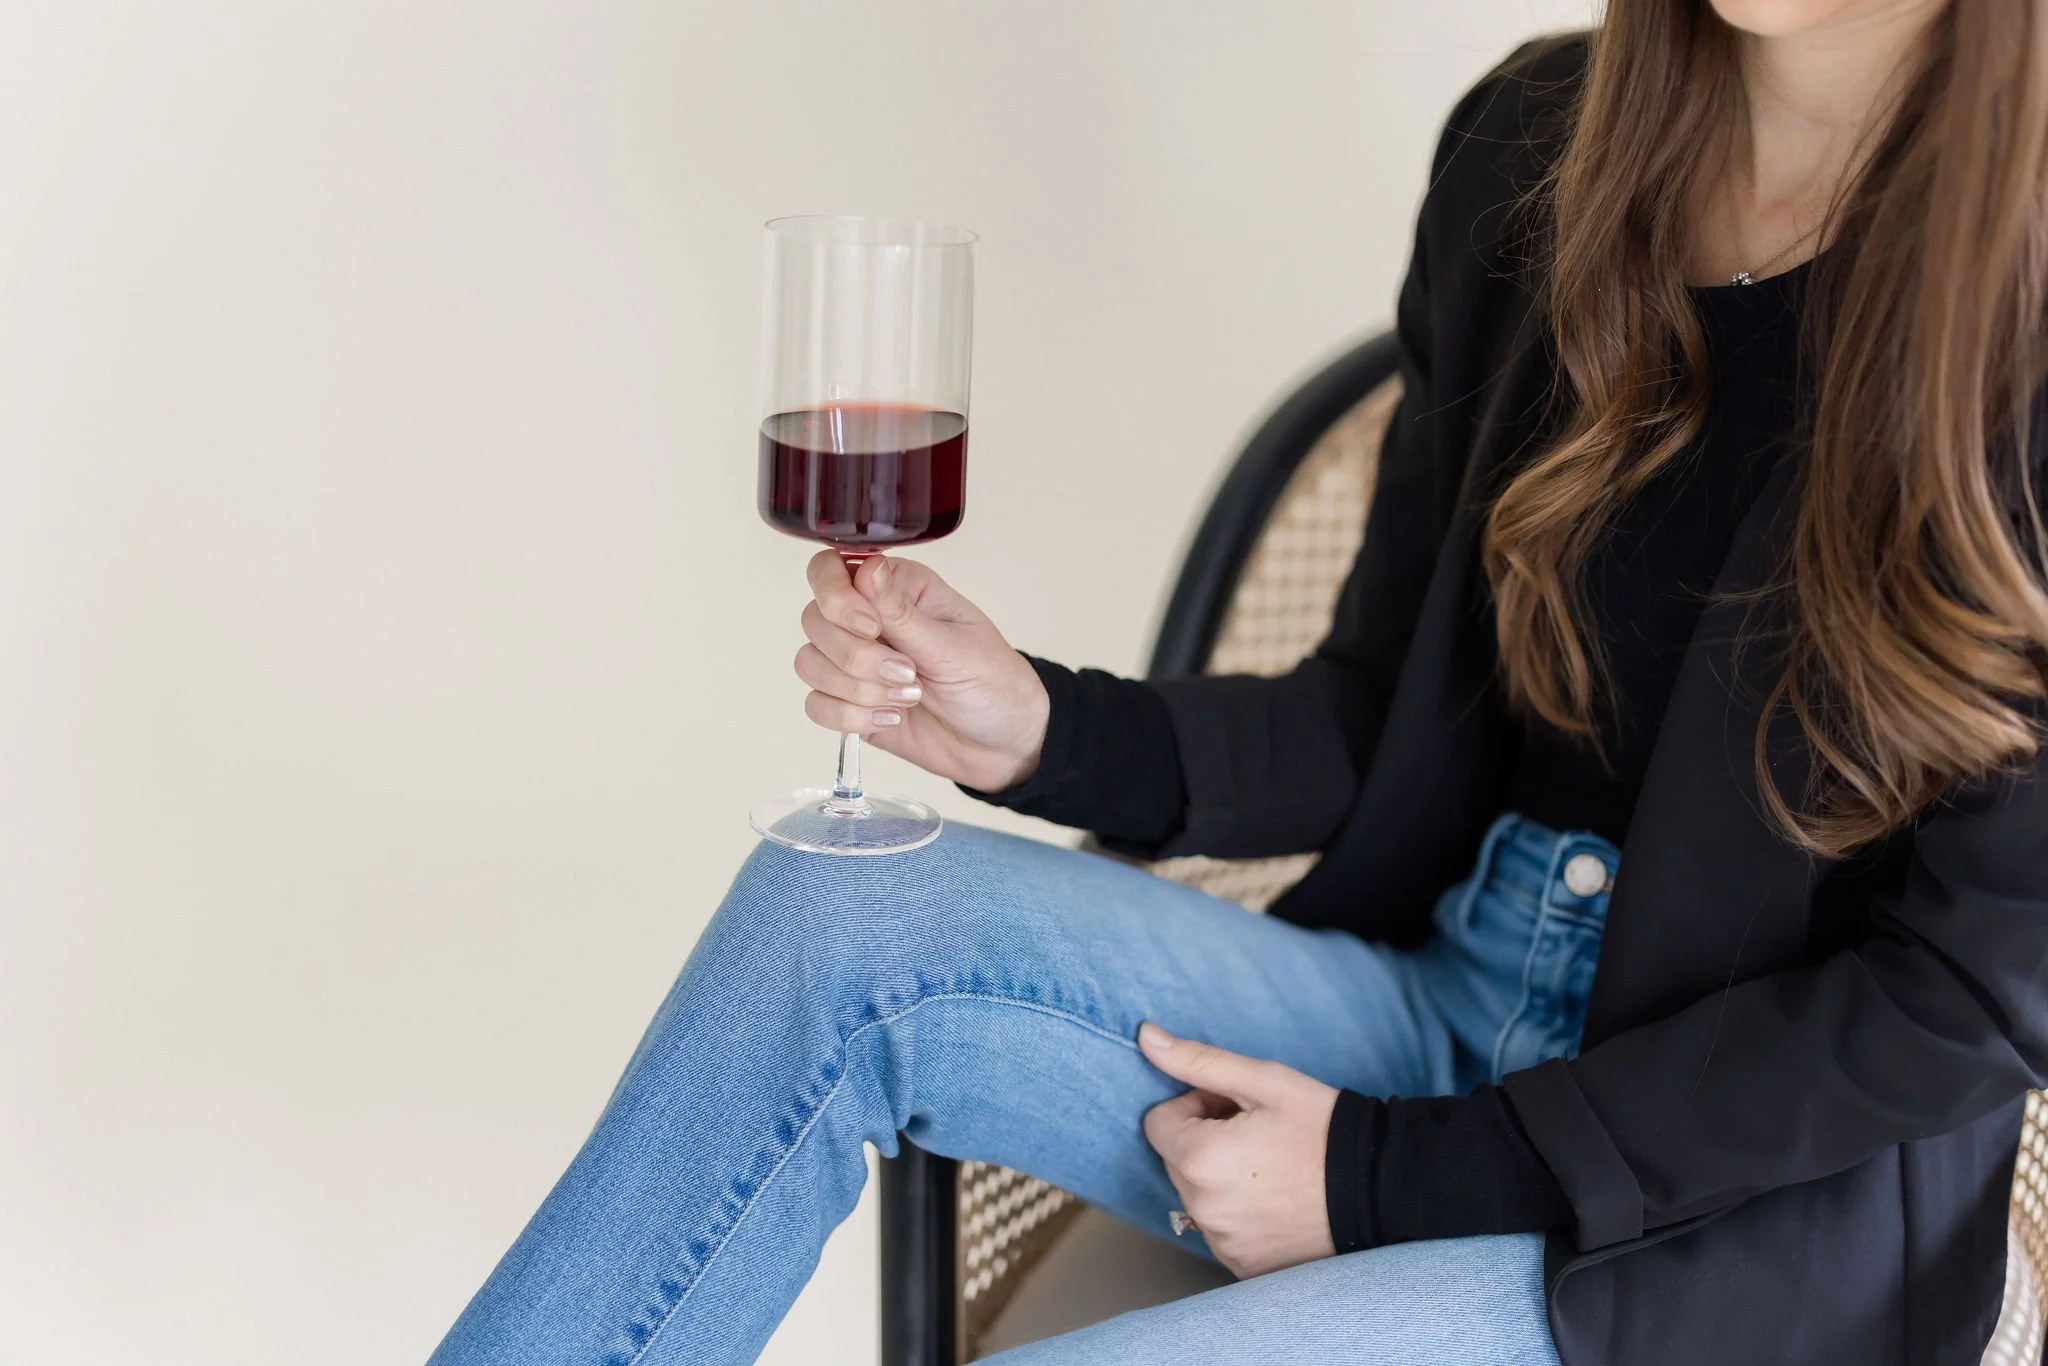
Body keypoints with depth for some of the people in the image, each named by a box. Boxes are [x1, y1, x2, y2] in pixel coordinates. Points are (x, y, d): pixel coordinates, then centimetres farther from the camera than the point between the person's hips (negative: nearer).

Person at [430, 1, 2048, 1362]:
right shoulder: (1535, 150, 1)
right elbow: (1382, 714, 9)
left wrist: (1396, 1174, -13)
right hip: (1441, 1007, 5)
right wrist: (1040, 729, -10)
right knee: (843, 916, -19)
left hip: (1742, 1222, -5)